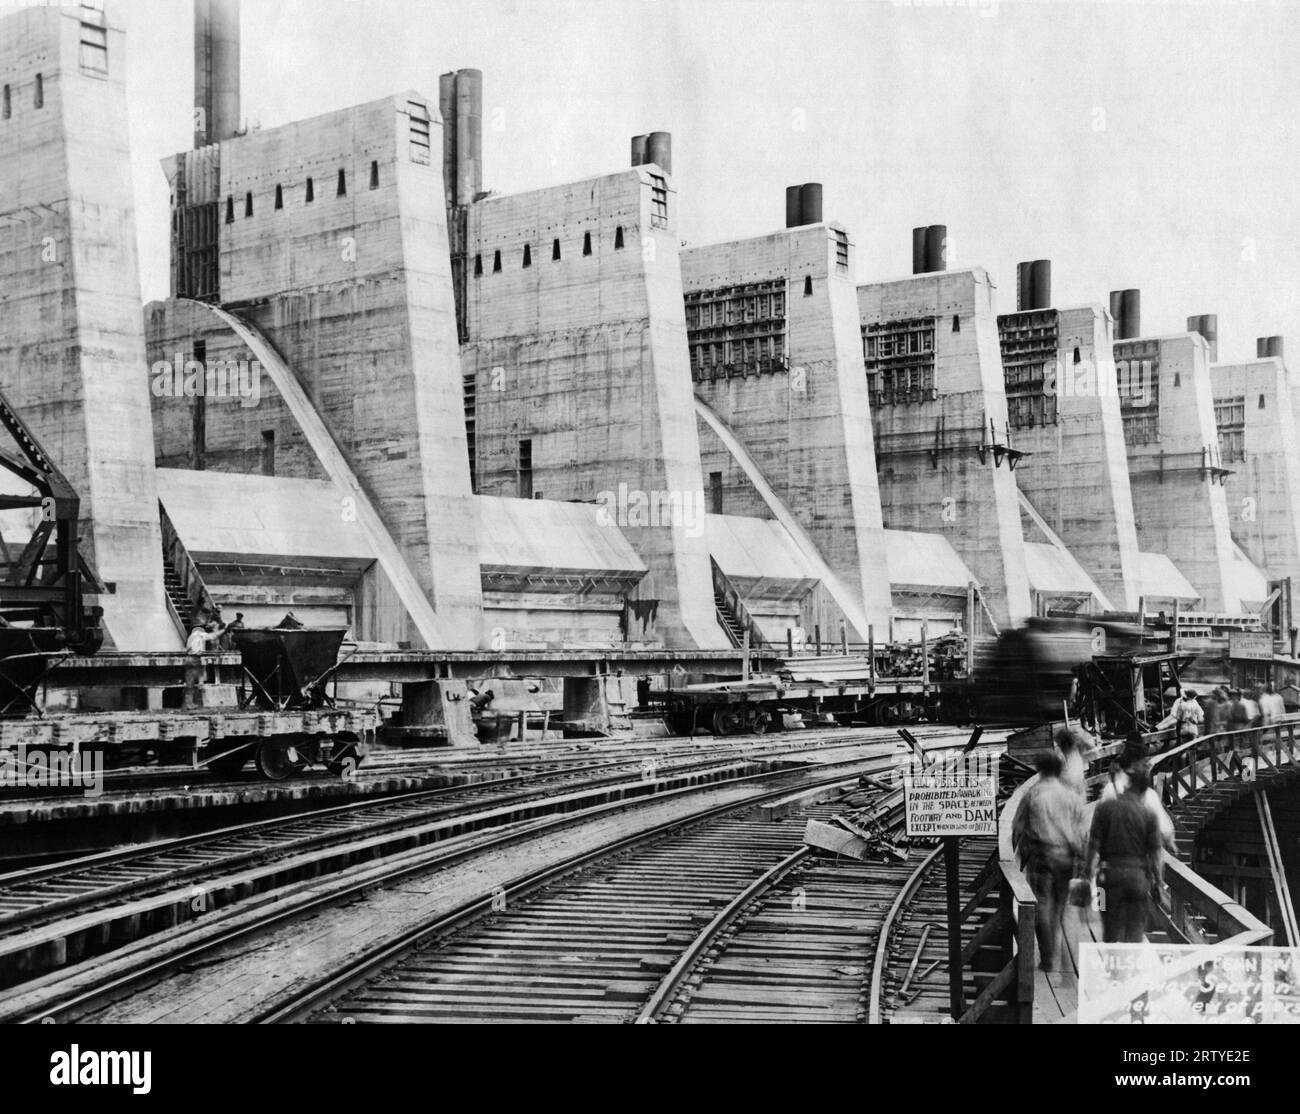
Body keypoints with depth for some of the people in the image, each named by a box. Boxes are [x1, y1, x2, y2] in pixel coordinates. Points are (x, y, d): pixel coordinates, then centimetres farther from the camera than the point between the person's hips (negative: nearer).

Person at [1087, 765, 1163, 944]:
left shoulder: (1104, 808, -2)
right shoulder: (1148, 815, -4)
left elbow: (1094, 844, -4)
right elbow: (1154, 852, -2)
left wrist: (1090, 872, 2)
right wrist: (1157, 881, 6)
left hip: (1111, 873, 0)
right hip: (1138, 875, 0)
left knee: (1112, 928, 9)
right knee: (1136, 928, 8)